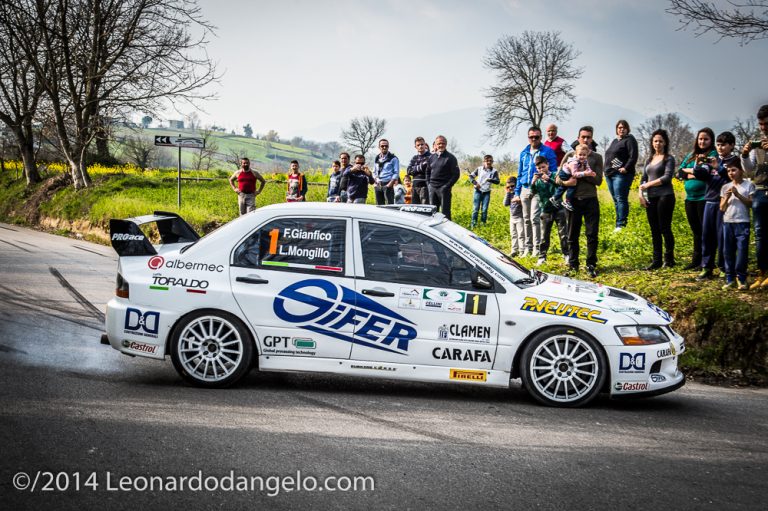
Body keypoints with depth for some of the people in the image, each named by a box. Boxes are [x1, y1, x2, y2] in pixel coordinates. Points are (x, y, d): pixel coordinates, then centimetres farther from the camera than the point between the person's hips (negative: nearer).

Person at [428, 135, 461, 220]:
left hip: (443, 188, -5)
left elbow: (456, 174, -5)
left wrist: (447, 186, -11)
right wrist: (429, 183, 8)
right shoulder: (431, 157, 13)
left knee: (445, 212, -4)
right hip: (432, 188, 5)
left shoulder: (450, 158, -3)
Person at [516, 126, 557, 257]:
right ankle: (528, 247, 17)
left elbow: (553, 172, -1)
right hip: (525, 189, 6)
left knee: (535, 218, -14)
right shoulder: (524, 153, 16)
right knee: (526, 219, 9)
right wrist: (517, 192, 16)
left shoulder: (547, 152, 0)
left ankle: (537, 248, -9)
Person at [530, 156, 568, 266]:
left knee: (563, 234, 2)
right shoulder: (537, 180, 3)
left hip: (558, 208, -2)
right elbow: (533, 192, -7)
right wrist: (533, 182, -23)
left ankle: (566, 255, 10)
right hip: (546, 211, 2)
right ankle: (542, 257, 10)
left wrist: (549, 179, -29)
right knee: (544, 236, 4)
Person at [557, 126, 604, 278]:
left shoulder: (597, 157, 6)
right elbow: (558, 178, 5)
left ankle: (591, 265, 3)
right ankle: (573, 264, 15)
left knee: (592, 235, -3)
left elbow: (598, 180, -3)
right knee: (573, 235, 6)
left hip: (591, 200, -1)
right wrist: (565, 182, -17)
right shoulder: (570, 155, 7)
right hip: (574, 199, 1)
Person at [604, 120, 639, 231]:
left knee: (621, 199, -13)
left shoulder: (629, 140, -3)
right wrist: (607, 170, 11)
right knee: (616, 200, 9)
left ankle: (621, 224, -16)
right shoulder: (615, 141, 23)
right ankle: (620, 221, 14)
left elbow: (633, 156, -14)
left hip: (621, 174, -9)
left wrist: (626, 168, -23)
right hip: (610, 175, 9)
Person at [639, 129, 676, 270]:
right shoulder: (649, 159, 17)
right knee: (654, 230, 7)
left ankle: (669, 259, 5)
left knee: (665, 228, -4)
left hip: (664, 197, -6)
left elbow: (667, 177, -11)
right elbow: (643, 178, 16)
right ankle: (656, 260, 11)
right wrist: (641, 193, 1)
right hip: (650, 199, 6)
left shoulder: (668, 158, 0)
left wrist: (649, 184, -9)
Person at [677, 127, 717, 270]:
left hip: (705, 198, -7)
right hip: (690, 198, 7)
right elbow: (679, 173, 10)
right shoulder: (691, 155, 16)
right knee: (696, 230, 13)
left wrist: (689, 170, -5)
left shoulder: (713, 154, -3)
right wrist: (691, 174, -9)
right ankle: (696, 260, 21)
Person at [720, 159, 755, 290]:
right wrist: (727, 197, -9)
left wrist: (738, 194, -13)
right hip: (728, 222, 4)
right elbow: (722, 208, 9)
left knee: (742, 251, -6)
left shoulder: (748, 185, 1)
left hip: (742, 222, -4)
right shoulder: (726, 187, 11)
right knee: (728, 251, 5)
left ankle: (741, 279, 0)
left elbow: (751, 203, -6)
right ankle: (730, 279, 10)